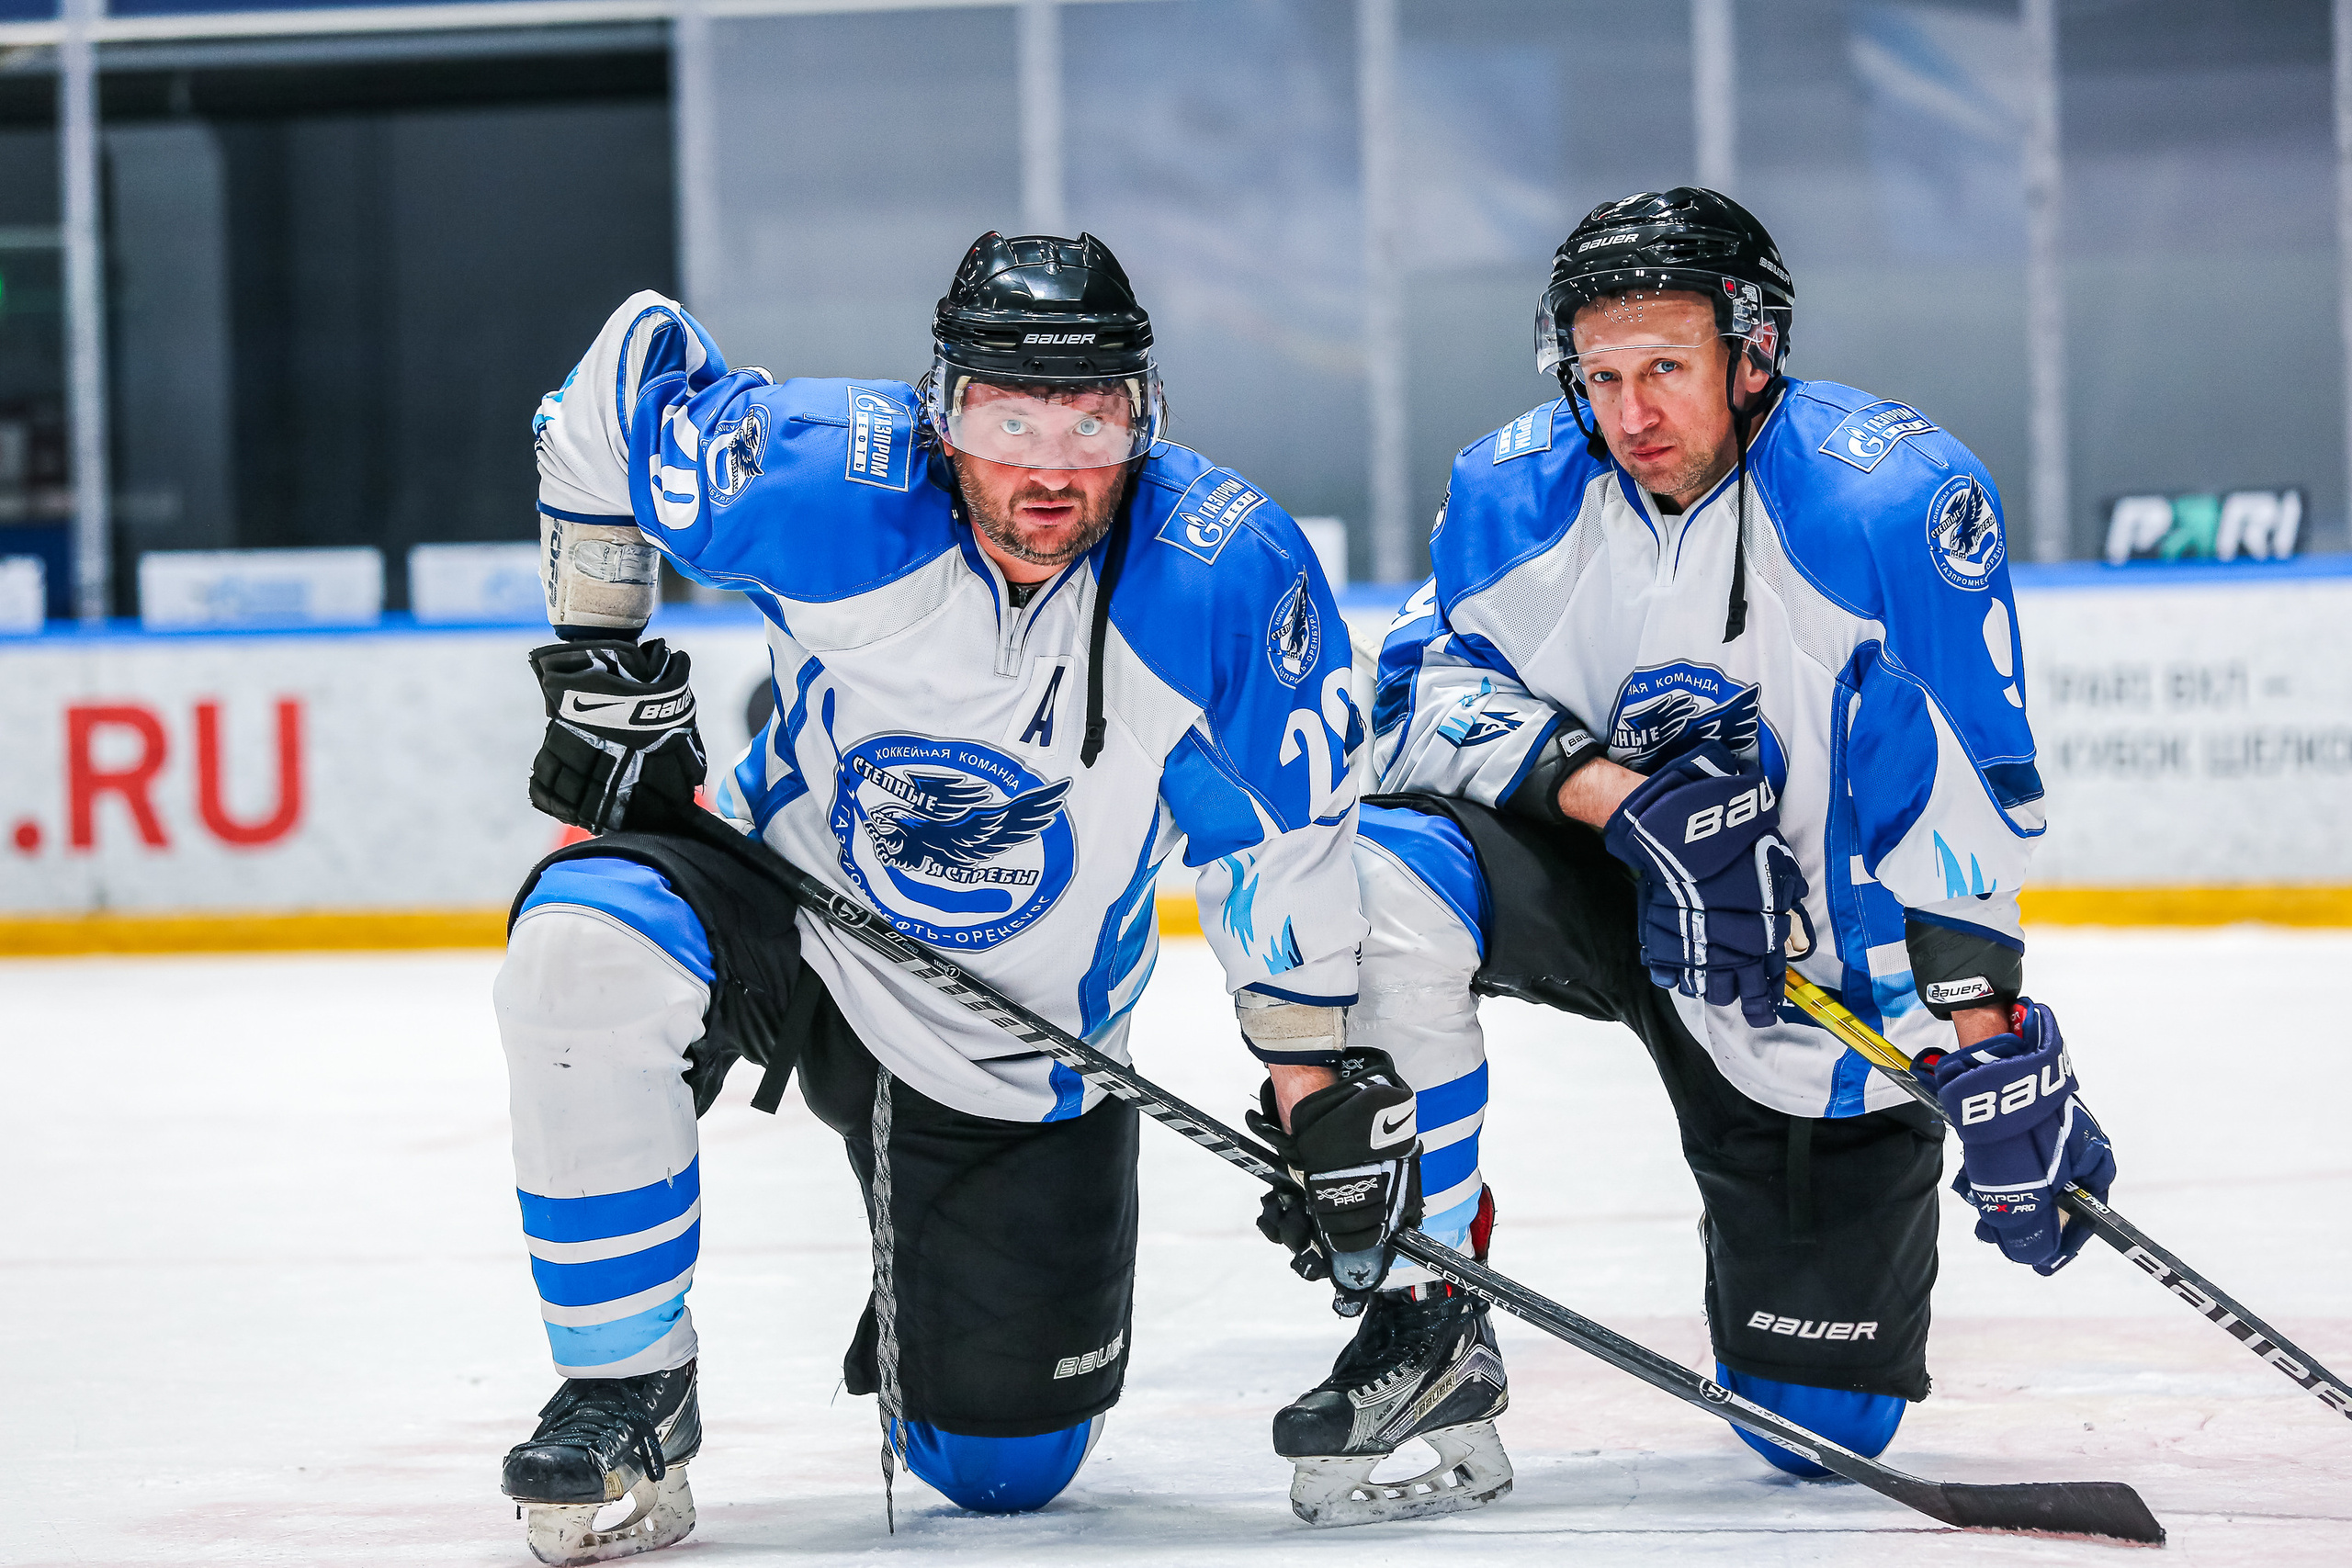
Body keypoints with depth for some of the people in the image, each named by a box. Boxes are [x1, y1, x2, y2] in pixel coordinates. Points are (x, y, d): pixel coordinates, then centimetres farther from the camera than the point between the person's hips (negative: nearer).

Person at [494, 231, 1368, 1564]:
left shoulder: (1232, 576, -24)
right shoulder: (826, 482, -25)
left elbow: (1286, 842, -12)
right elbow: (627, 377, -8)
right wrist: (602, 661, -7)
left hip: (1017, 1050, 1)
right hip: (788, 907, -1)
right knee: (586, 944, -35)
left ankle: (932, 1314, 43)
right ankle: (628, 1398, -18)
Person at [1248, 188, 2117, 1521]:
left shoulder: (1895, 496, -22)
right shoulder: (1525, 489, -10)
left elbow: (1971, 793, -21)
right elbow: (1427, 690, -11)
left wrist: (1991, 1053, -24)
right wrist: (1616, 795, -27)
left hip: (1836, 973, -2)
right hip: (1605, 887, 3)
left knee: (1820, 1430, 0)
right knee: (1381, 881, -30)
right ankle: (1429, 1324, -17)